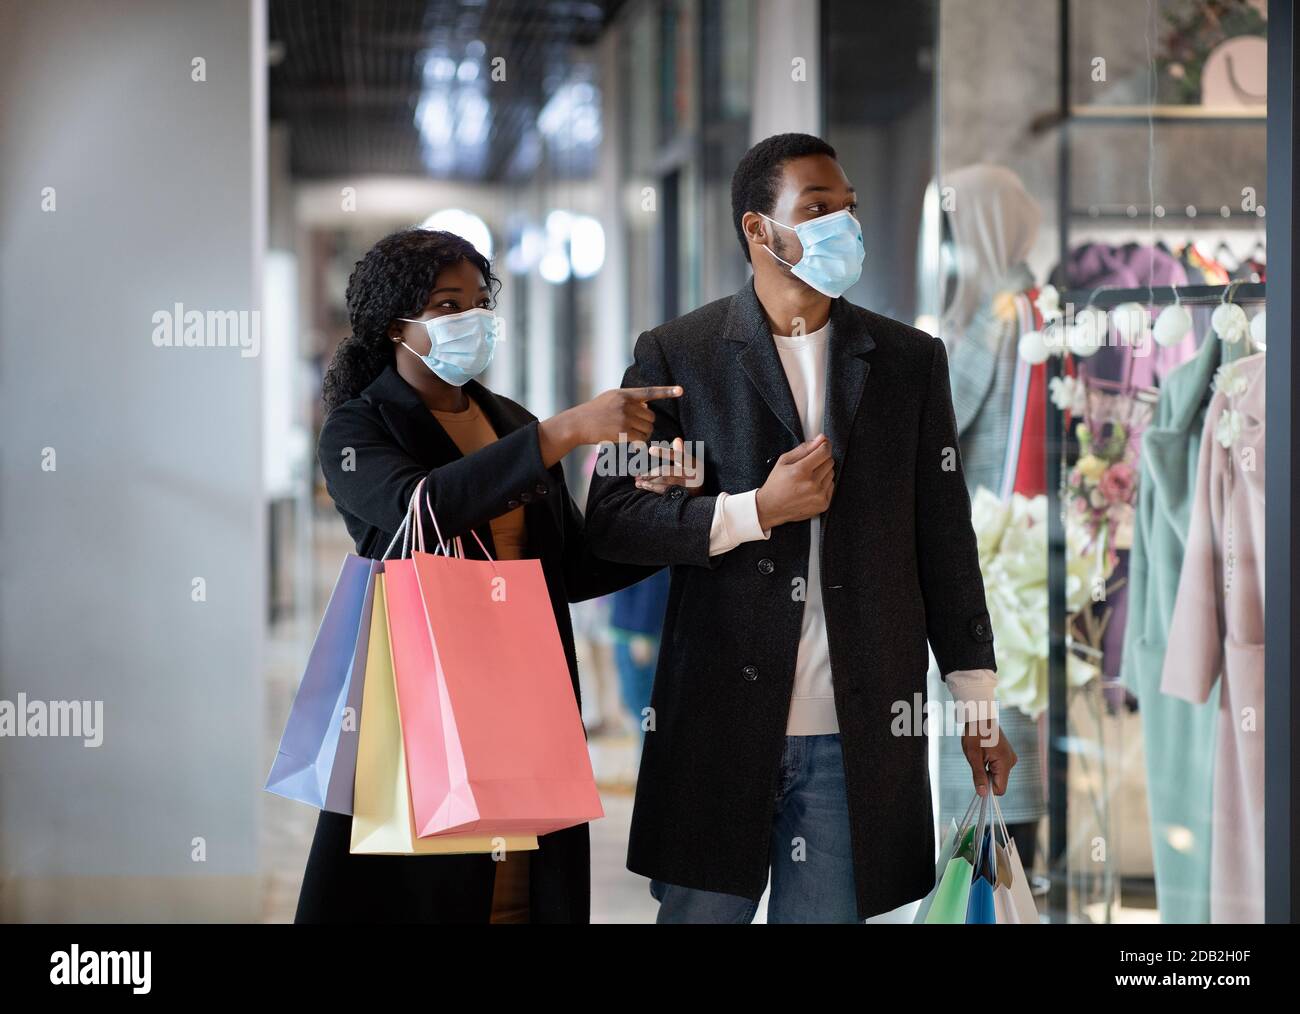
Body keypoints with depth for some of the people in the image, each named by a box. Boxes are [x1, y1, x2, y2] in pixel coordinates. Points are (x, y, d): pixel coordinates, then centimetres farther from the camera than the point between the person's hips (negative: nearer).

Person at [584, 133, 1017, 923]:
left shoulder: (911, 360, 10)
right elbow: (612, 519, -2)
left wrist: (978, 702, 8)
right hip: (720, 722, -1)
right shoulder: (677, 355, 3)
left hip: (857, 735, 2)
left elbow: (945, 539, 10)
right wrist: (755, 511, -13)